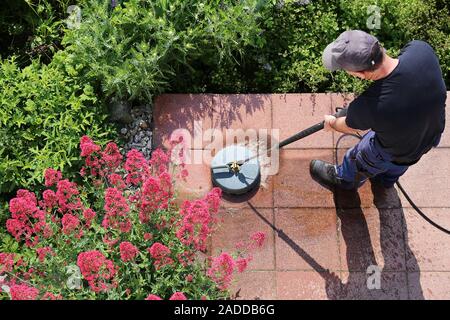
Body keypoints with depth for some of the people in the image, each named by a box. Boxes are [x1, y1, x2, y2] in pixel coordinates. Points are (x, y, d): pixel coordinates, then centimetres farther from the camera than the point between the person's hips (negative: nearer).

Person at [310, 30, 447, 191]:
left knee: (359, 161, 29)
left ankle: (343, 180, 62)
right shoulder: (420, 48, -34)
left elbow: (350, 127, -17)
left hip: (397, 152, -5)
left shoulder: (368, 105, -44)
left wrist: (331, 122, 7)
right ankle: (386, 179, 71)